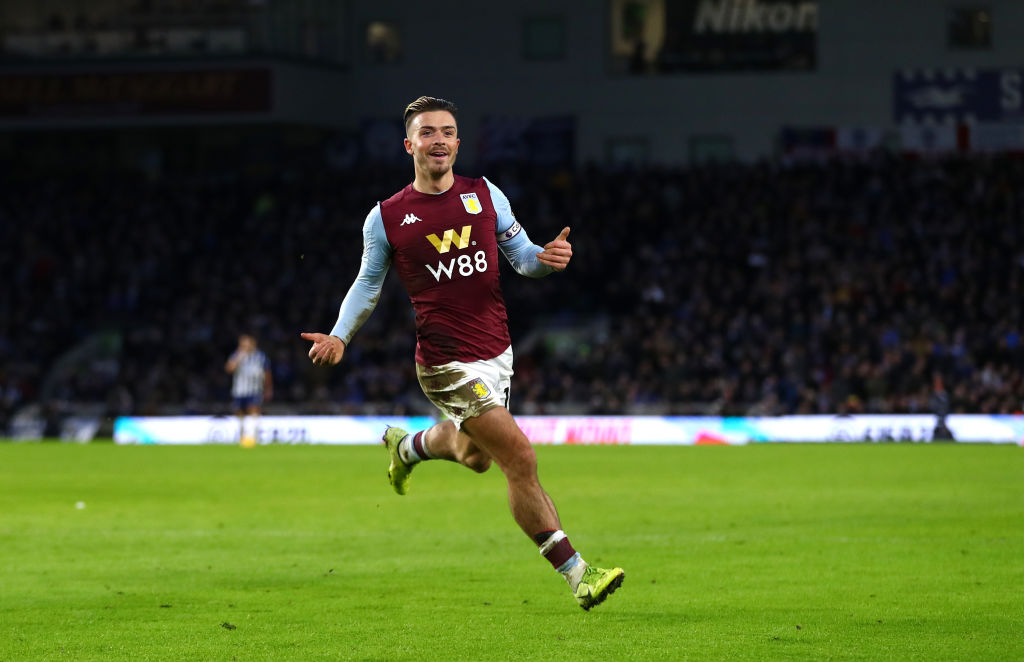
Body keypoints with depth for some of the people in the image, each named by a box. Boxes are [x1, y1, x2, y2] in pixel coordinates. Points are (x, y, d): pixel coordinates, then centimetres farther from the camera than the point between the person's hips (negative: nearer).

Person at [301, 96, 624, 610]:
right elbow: (368, 284, 9)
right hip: (449, 363, -6)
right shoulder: (386, 218, -4)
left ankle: (408, 446, 58)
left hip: (496, 351, 6)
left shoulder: (485, 195, 4)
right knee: (519, 458, -14)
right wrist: (339, 336, -5)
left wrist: (546, 258, -14)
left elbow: (522, 256, 9)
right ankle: (576, 574, -8)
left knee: (474, 455, 25)